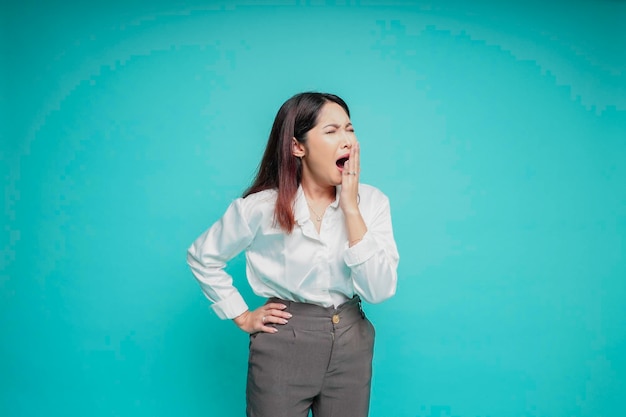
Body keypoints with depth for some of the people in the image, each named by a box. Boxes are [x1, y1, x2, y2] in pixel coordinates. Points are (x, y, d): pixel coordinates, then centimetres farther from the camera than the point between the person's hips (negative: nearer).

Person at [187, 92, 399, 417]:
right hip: (283, 345, -2)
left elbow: (379, 290, -16)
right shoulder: (262, 206, -12)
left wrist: (351, 207, -19)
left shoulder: (371, 201, -7)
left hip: (351, 344, 3)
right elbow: (202, 257, 2)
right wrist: (242, 317, -2)